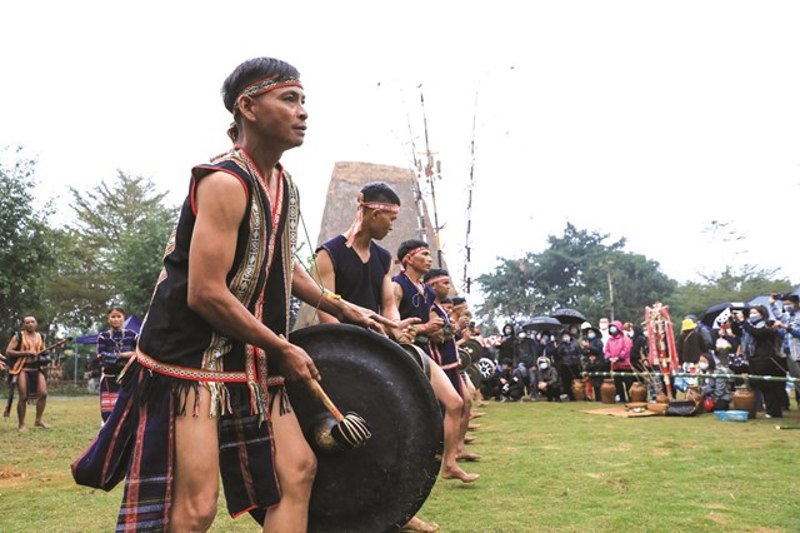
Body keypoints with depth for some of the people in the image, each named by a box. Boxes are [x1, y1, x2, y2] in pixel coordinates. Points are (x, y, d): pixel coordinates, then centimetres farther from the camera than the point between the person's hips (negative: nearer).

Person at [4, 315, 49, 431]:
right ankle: (21, 424, 6)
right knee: (23, 397, -6)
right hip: (22, 368, -5)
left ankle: (38, 420, 11)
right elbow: (8, 351, -9)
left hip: (37, 368, 5)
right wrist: (25, 353, -17)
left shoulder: (40, 337, 11)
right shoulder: (18, 336, -4)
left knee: (43, 393, -4)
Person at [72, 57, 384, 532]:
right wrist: (284, 349, -14)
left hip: (251, 362, 9)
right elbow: (206, 294, -24)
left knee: (297, 470, 10)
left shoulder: (284, 184, 10)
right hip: (191, 358, -9)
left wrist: (341, 308, 20)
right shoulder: (225, 182, -19)